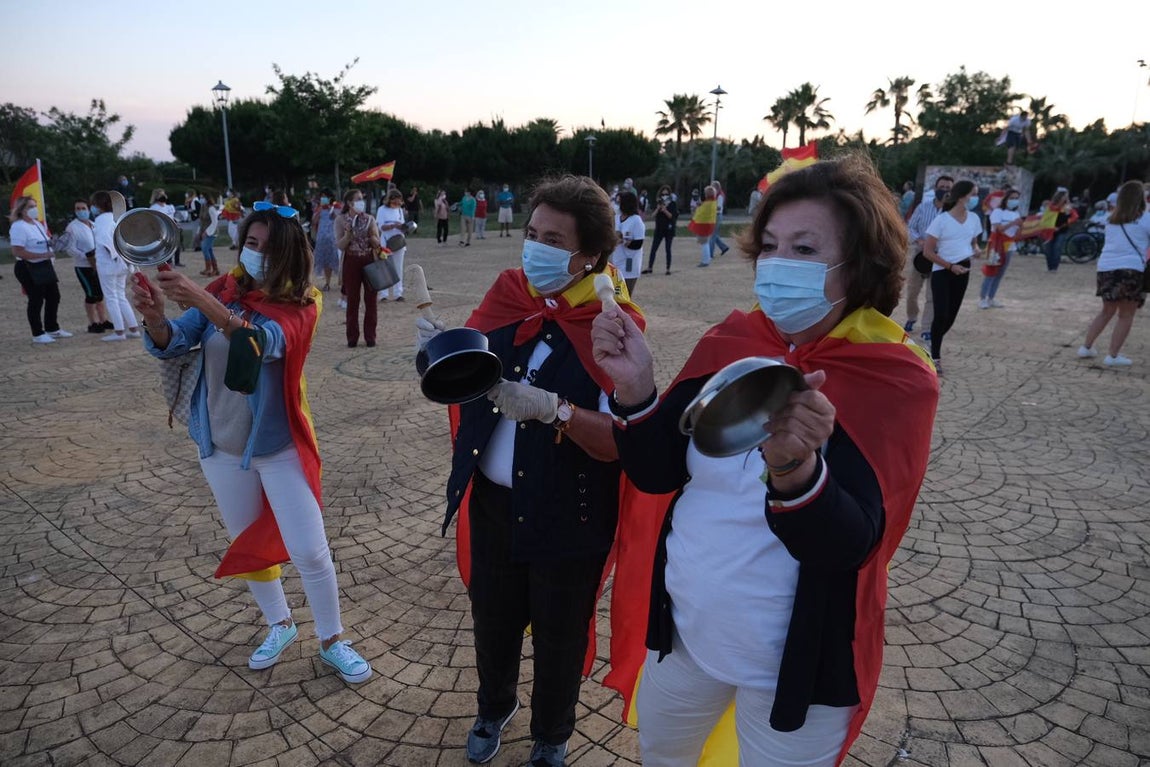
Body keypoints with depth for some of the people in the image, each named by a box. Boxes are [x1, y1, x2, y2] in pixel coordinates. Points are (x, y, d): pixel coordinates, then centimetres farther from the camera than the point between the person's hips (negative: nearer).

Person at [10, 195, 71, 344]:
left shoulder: (38, 223, 14)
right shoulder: (18, 227, -15)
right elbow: (18, 252, -22)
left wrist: (52, 242, 7)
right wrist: (42, 255, -24)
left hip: (45, 266, 9)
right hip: (29, 269, -9)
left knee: (53, 297, 13)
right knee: (36, 300, -4)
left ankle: (52, 329, 27)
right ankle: (38, 334, 5)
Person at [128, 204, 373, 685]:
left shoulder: (299, 303, -15)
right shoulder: (223, 290, -5)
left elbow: (265, 342, -36)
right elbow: (171, 344, -14)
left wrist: (202, 302, -50)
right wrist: (155, 317, -36)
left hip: (280, 446, -4)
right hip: (221, 446, 4)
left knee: (310, 551, -1)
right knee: (248, 544, 18)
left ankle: (331, 642, 22)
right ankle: (280, 625, 41)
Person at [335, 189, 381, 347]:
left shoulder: (369, 219, 4)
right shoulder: (341, 221, 0)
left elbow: (377, 244, 3)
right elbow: (340, 245, -5)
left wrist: (372, 235, -16)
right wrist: (348, 233, -20)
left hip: (369, 261, 1)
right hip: (351, 262, -1)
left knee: (371, 300, 3)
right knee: (352, 301, 3)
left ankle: (370, 336, 12)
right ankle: (352, 337, 12)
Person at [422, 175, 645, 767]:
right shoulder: (507, 294, -3)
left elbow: (619, 441, -22)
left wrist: (551, 407, -36)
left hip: (567, 518, -4)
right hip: (492, 502, 4)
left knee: (558, 638, 17)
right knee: (492, 619, 24)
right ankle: (494, 707, 55)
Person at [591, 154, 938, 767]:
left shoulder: (898, 378, -17)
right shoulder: (728, 341, -7)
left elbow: (846, 545, -26)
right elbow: (655, 473, -7)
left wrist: (794, 469, -46)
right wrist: (635, 390, -25)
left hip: (797, 657, -4)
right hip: (684, 625, 4)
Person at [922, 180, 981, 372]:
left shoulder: (974, 219, 3)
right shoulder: (941, 220, -13)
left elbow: (973, 243, 18)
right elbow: (927, 252, -12)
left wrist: (977, 251, -6)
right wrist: (950, 266, -16)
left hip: (962, 272, 5)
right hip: (942, 272, -5)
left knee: (951, 317, 8)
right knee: (941, 315, -11)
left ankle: (934, 346, 32)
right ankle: (935, 357, 5)